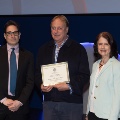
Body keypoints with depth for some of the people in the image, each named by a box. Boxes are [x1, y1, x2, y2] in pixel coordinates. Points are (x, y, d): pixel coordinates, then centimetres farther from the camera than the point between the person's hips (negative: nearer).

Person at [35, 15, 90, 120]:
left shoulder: (78, 49, 1)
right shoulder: (44, 49, 14)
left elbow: (85, 75, -4)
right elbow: (38, 72, 15)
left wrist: (69, 86, -18)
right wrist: (41, 85, -5)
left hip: (72, 103, -3)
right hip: (49, 102, 3)